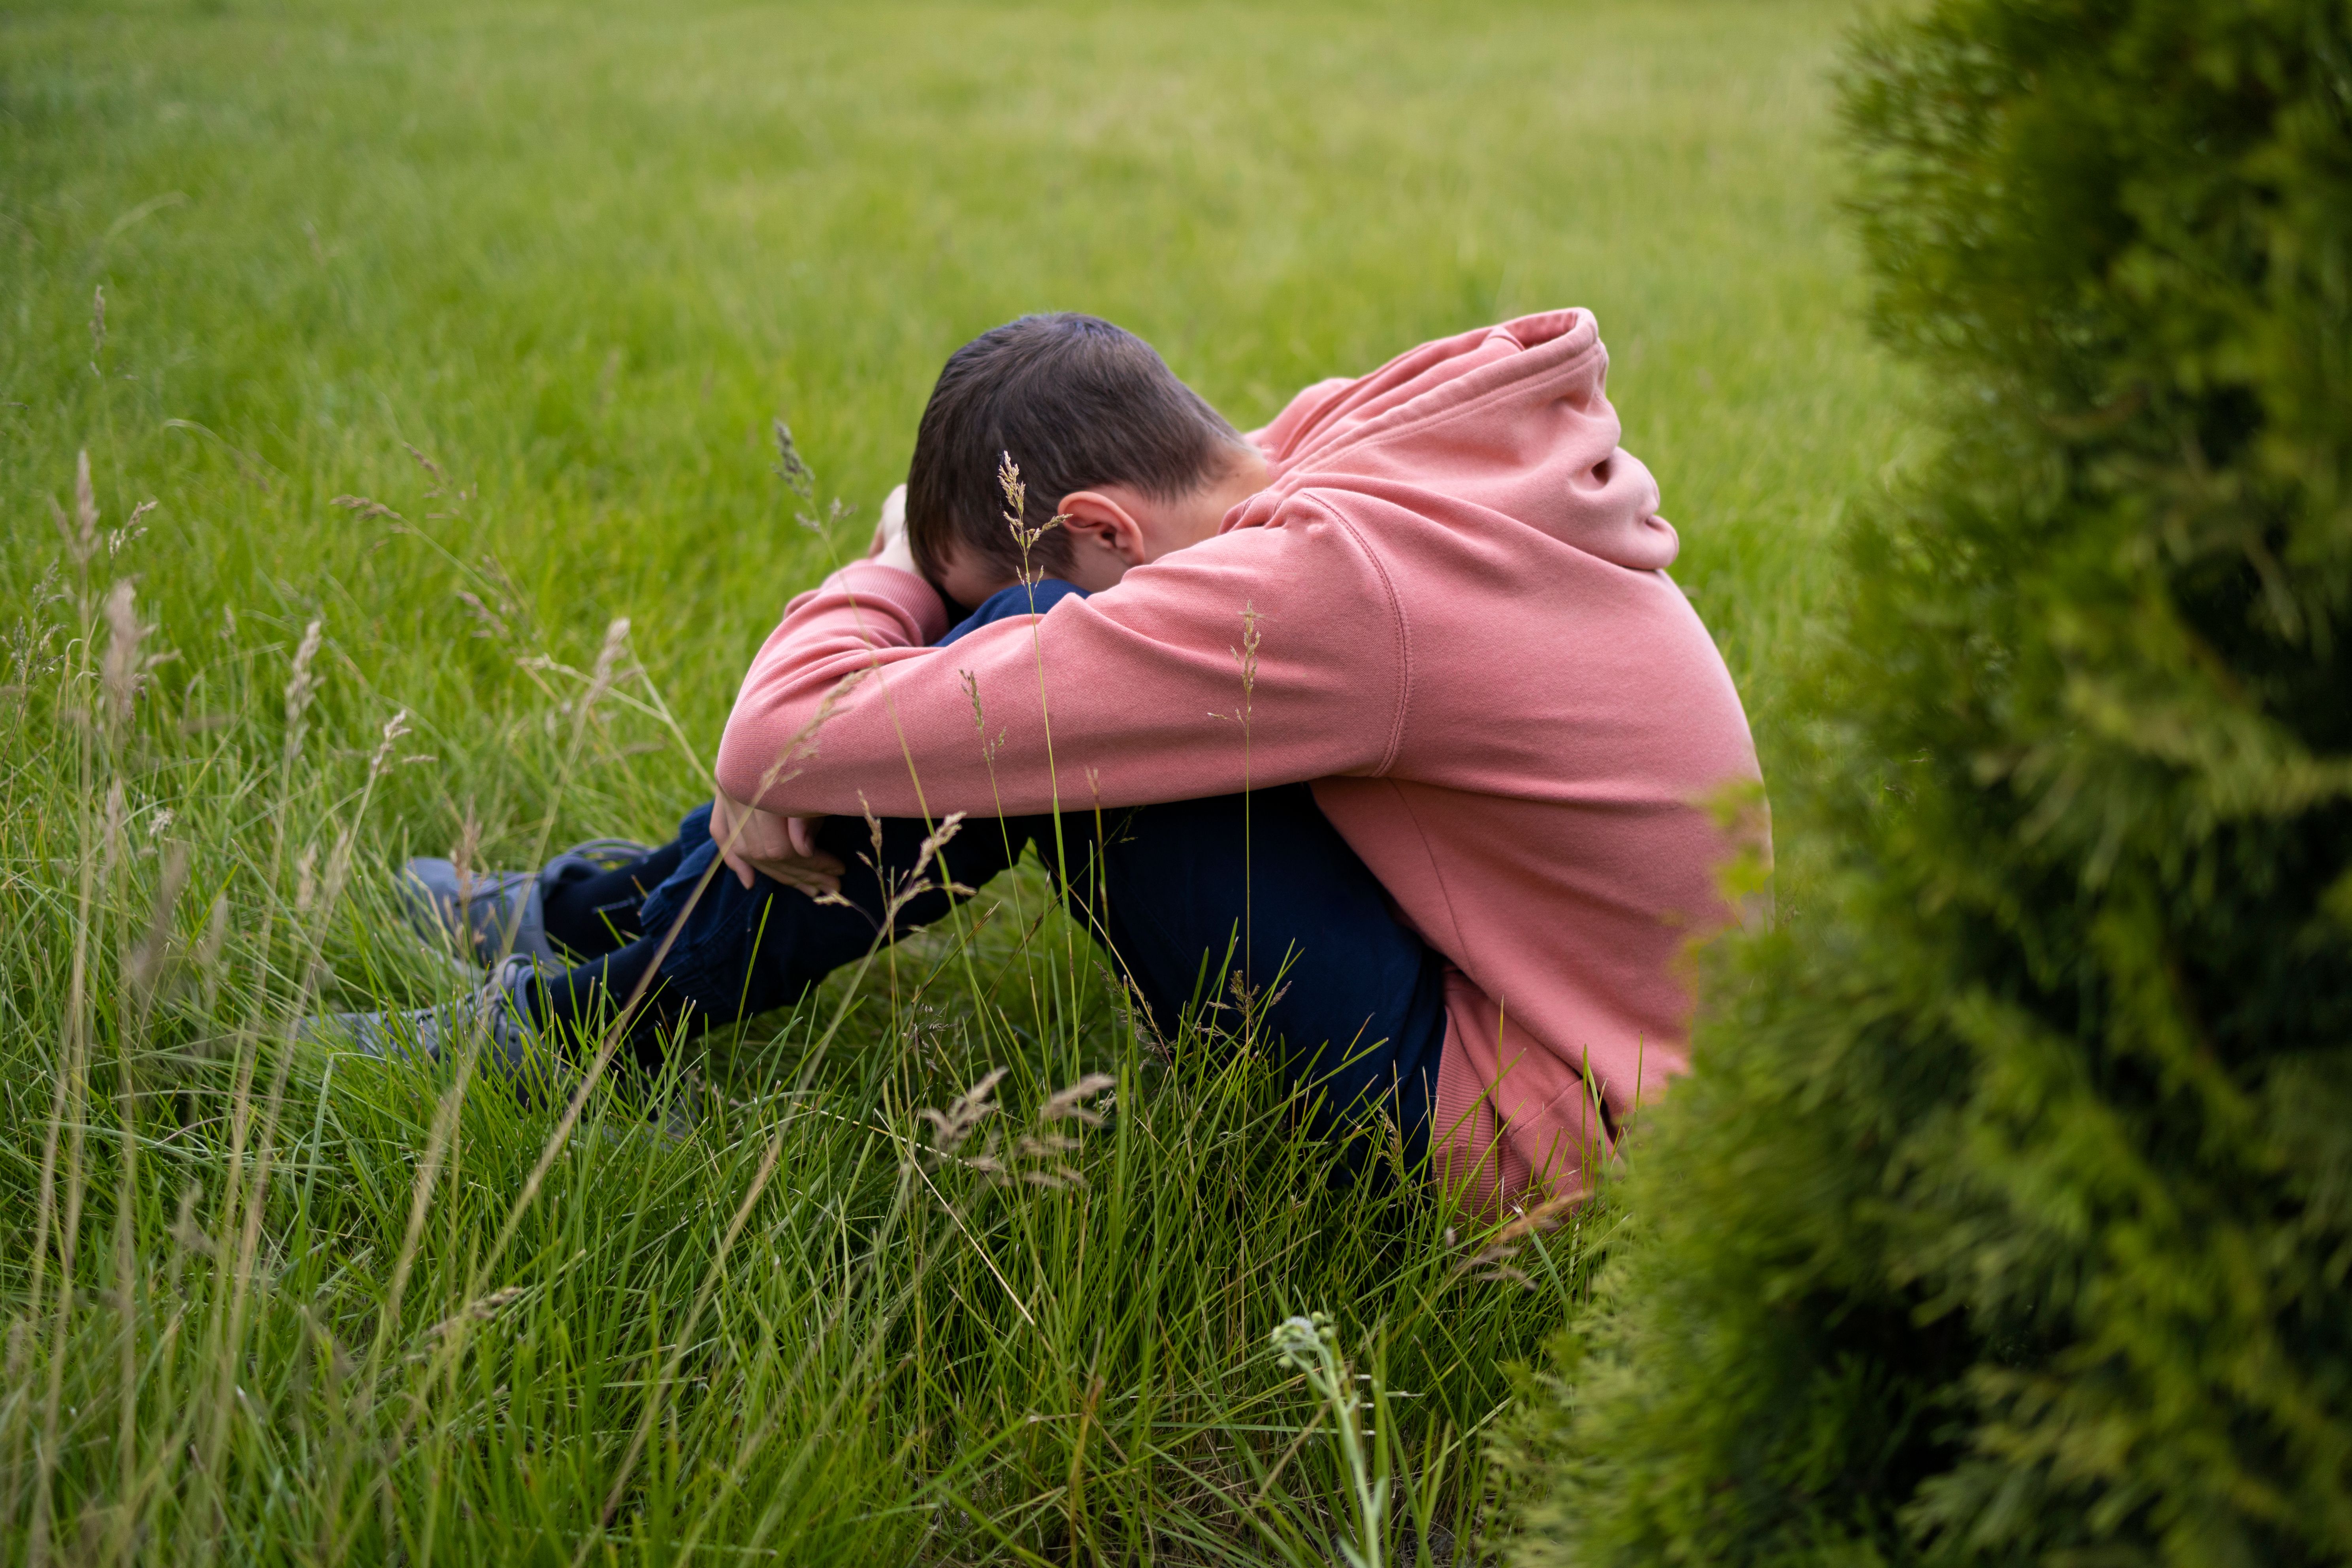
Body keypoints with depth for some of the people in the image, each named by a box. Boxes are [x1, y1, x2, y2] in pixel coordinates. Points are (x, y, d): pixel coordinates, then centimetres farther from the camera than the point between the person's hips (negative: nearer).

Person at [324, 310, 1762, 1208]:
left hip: (1530, 1139, -9)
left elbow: (789, 741, -28)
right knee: (1012, 685, 6)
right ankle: (634, 908, 19)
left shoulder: (1332, 584, -30)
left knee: (1024, 703, -17)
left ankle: (592, 1019, 1)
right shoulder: (1398, 433, -2)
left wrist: (894, 576, -6)